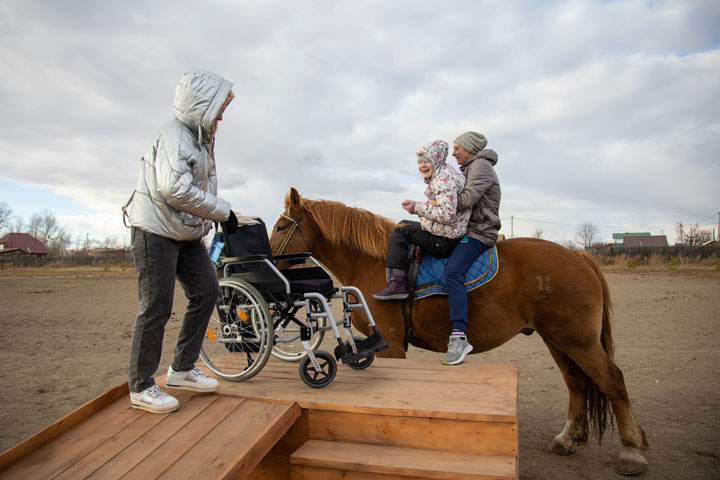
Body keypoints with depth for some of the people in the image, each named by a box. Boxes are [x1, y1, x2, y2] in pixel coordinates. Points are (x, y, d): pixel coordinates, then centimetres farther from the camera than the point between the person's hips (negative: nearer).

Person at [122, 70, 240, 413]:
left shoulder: (200, 138, 15)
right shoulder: (174, 134, -16)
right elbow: (174, 188, -30)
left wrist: (219, 215, 3)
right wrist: (223, 210, -22)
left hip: (185, 233, 10)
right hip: (155, 230, -10)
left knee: (206, 291, 7)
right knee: (156, 308, -5)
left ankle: (182, 369, 18)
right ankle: (141, 387, 11)